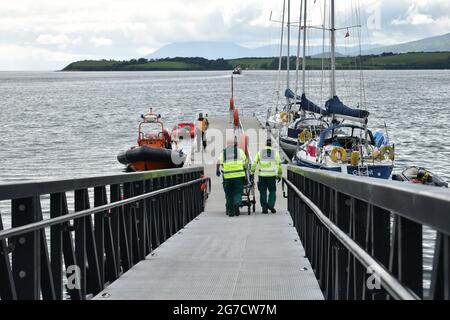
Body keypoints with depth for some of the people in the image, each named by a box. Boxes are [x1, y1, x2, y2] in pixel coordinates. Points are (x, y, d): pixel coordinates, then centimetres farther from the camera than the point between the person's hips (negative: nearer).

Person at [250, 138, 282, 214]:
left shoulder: (260, 153, 4)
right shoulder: (276, 153, 5)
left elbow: (254, 163, 0)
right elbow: (279, 165, 7)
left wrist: (252, 173, 3)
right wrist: (279, 175, 15)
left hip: (262, 175, 0)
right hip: (272, 176, 0)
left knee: (263, 192, 7)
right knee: (272, 191, 11)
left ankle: (264, 208, 6)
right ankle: (271, 205, -4)